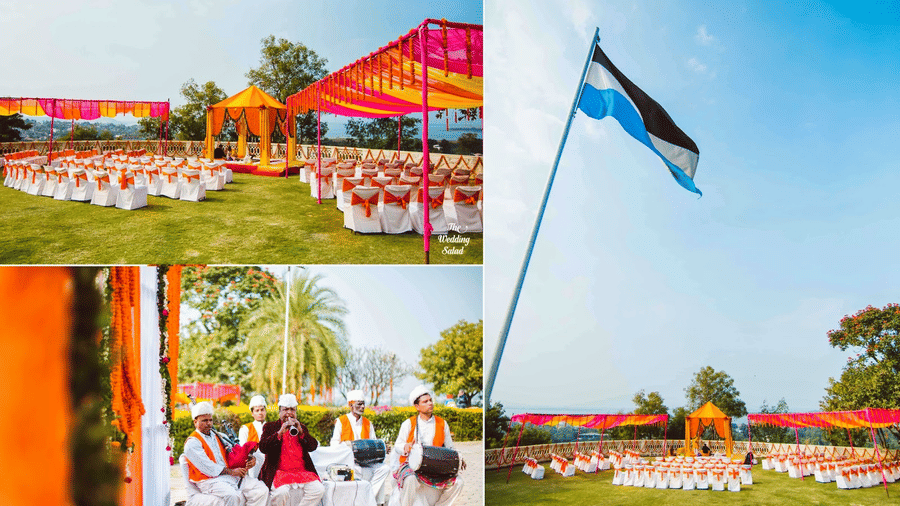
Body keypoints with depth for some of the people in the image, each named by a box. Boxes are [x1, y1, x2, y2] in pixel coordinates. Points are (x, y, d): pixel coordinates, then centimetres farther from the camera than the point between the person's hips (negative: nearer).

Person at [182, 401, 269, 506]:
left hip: (233, 477, 7)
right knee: (233, 496, -37)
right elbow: (208, 468, -11)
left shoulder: (219, 436, 22)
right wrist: (231, 471, -16)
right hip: (210, 480, -7)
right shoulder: (192, 443, -1)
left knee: (262, 489, -15)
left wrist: (250, 458, -1)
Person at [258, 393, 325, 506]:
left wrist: (301, 431, -11)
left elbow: (313, 447, 5)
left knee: (319, 489, -23)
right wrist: (280, 432, -18)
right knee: (282, 492, -34)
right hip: (279, 471, -3)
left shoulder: (302, 427, 19)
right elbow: (262, 448, -6)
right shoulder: (269, 427, 11)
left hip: (302, 471, 3)